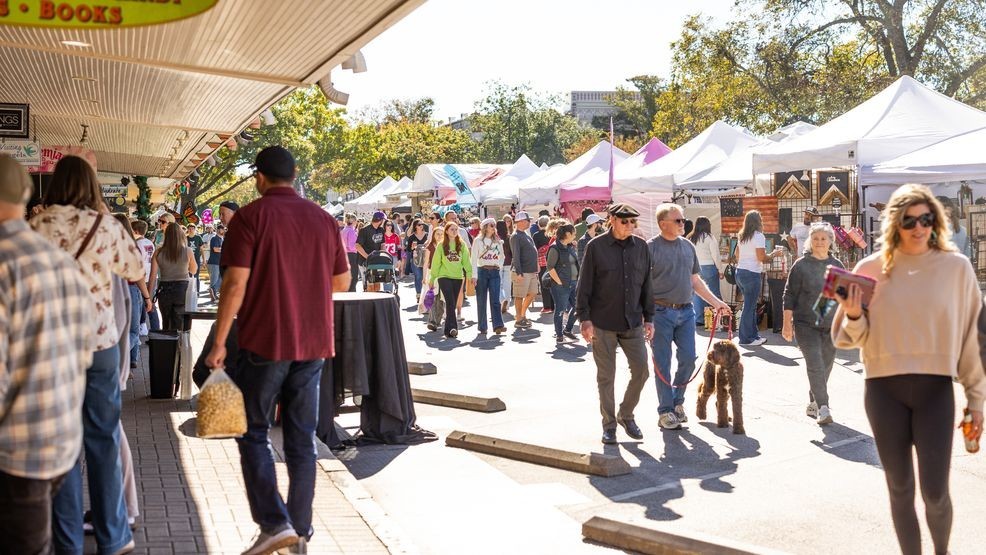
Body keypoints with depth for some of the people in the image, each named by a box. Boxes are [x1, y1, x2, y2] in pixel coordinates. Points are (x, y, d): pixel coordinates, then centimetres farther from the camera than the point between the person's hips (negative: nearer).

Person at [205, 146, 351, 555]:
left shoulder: (251, 216, -6)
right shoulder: (323, 219, 7)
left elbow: (235, 283, -13)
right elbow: (342, 282, 12)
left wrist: (219, 343, -7)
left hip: (264, 343, -4)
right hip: (313, 344, 4)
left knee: (253, 433, 9)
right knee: (302, 439, 11)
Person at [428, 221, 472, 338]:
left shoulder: (462, 244, 6)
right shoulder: (441, 245, 1)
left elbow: (466, 260, 2)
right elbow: (436, 262, 5)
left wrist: (470, 273, -11)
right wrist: (432, 278, 5)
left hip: (458, 277, 3)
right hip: (444, 277, -3)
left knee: (452, 303, 7)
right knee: (450, 302, -16)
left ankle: (448, 329, 13)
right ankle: (453, 327, -21)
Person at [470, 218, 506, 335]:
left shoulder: (498, 241, 12)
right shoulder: (478, 240, 0)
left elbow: (501, 256, 24)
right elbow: (474, 259, -3)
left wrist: (499, 265, 5)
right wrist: (474, 276, -10)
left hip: (495, 272, 3)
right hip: (482, 271, -3)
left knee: (495, 300, -7)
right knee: (481, 301, 1)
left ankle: (498, 325, -15)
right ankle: (482, 327, 7)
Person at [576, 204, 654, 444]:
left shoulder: (641, 247, 5)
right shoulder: (596, 246, -6)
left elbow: (647, 285, 10)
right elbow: (584, 286, -4)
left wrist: (649, 318, 8)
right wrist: (585, 319, -9)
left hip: (633, 323, 4)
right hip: (603, 323, -3)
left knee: (641, 370, 2)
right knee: (606, 376, 4)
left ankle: (626, 415, 24)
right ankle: (609, 424, 17)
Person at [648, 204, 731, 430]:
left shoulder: (688, 246, 11)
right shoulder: (651, 248, -7)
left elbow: (696, 280, 18)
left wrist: (715, 302, 12)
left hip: (686, 311, 5)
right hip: (661, 312, -5)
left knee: (688, 358, 6)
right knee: (663, 363, 2)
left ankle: (677, 401, 26)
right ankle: (666, 411, 13)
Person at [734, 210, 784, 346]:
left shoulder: (742, 236, 12)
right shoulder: (758, 236, -11)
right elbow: (762, 257, -16)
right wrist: (774, 254, 0)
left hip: (740, 272, 8)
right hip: (752, 274, -8)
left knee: (750, 305, 15)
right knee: (749, 307, -2)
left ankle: (753, 335, 21)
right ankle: (746, 339, 2)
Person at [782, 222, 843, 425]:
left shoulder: (837, 266, 9)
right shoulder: (801, 265, -4)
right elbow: (789, 295, -3)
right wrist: (787, 324, -7)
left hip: (831, 325, 5)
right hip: (806, 325, -4)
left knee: (825, 366, 10)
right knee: (815, 365, -13)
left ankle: (813, 404, 24)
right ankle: (823, 407, -12)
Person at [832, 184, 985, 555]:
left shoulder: (956, 266, -1)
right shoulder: (872, 268, 1)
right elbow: (852, 338, 7)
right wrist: (854, 316, -15)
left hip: (936, 389, -1)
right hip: (884, 390, 1)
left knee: (935, 491, -1)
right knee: (900, 488, 10)